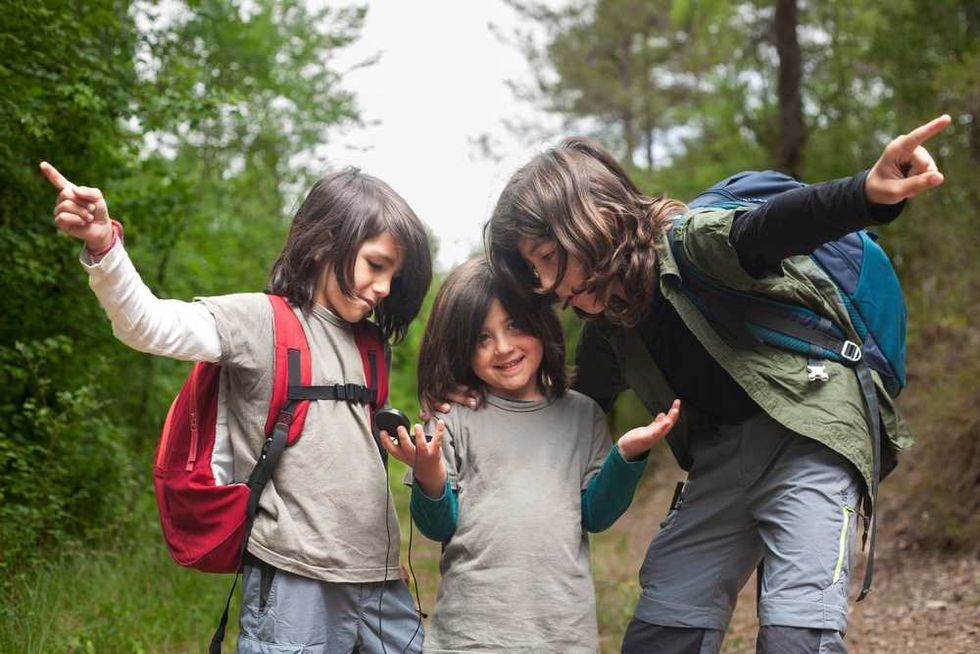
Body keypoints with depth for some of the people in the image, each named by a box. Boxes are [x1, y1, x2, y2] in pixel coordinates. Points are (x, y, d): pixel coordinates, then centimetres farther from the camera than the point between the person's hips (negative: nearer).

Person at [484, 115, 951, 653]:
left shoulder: (689, 241, -17)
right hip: (718, 460, 8)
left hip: (804, 431, -8)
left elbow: (765, 231, -38)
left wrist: (868, 195, -59)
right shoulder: (607, 332, 6)